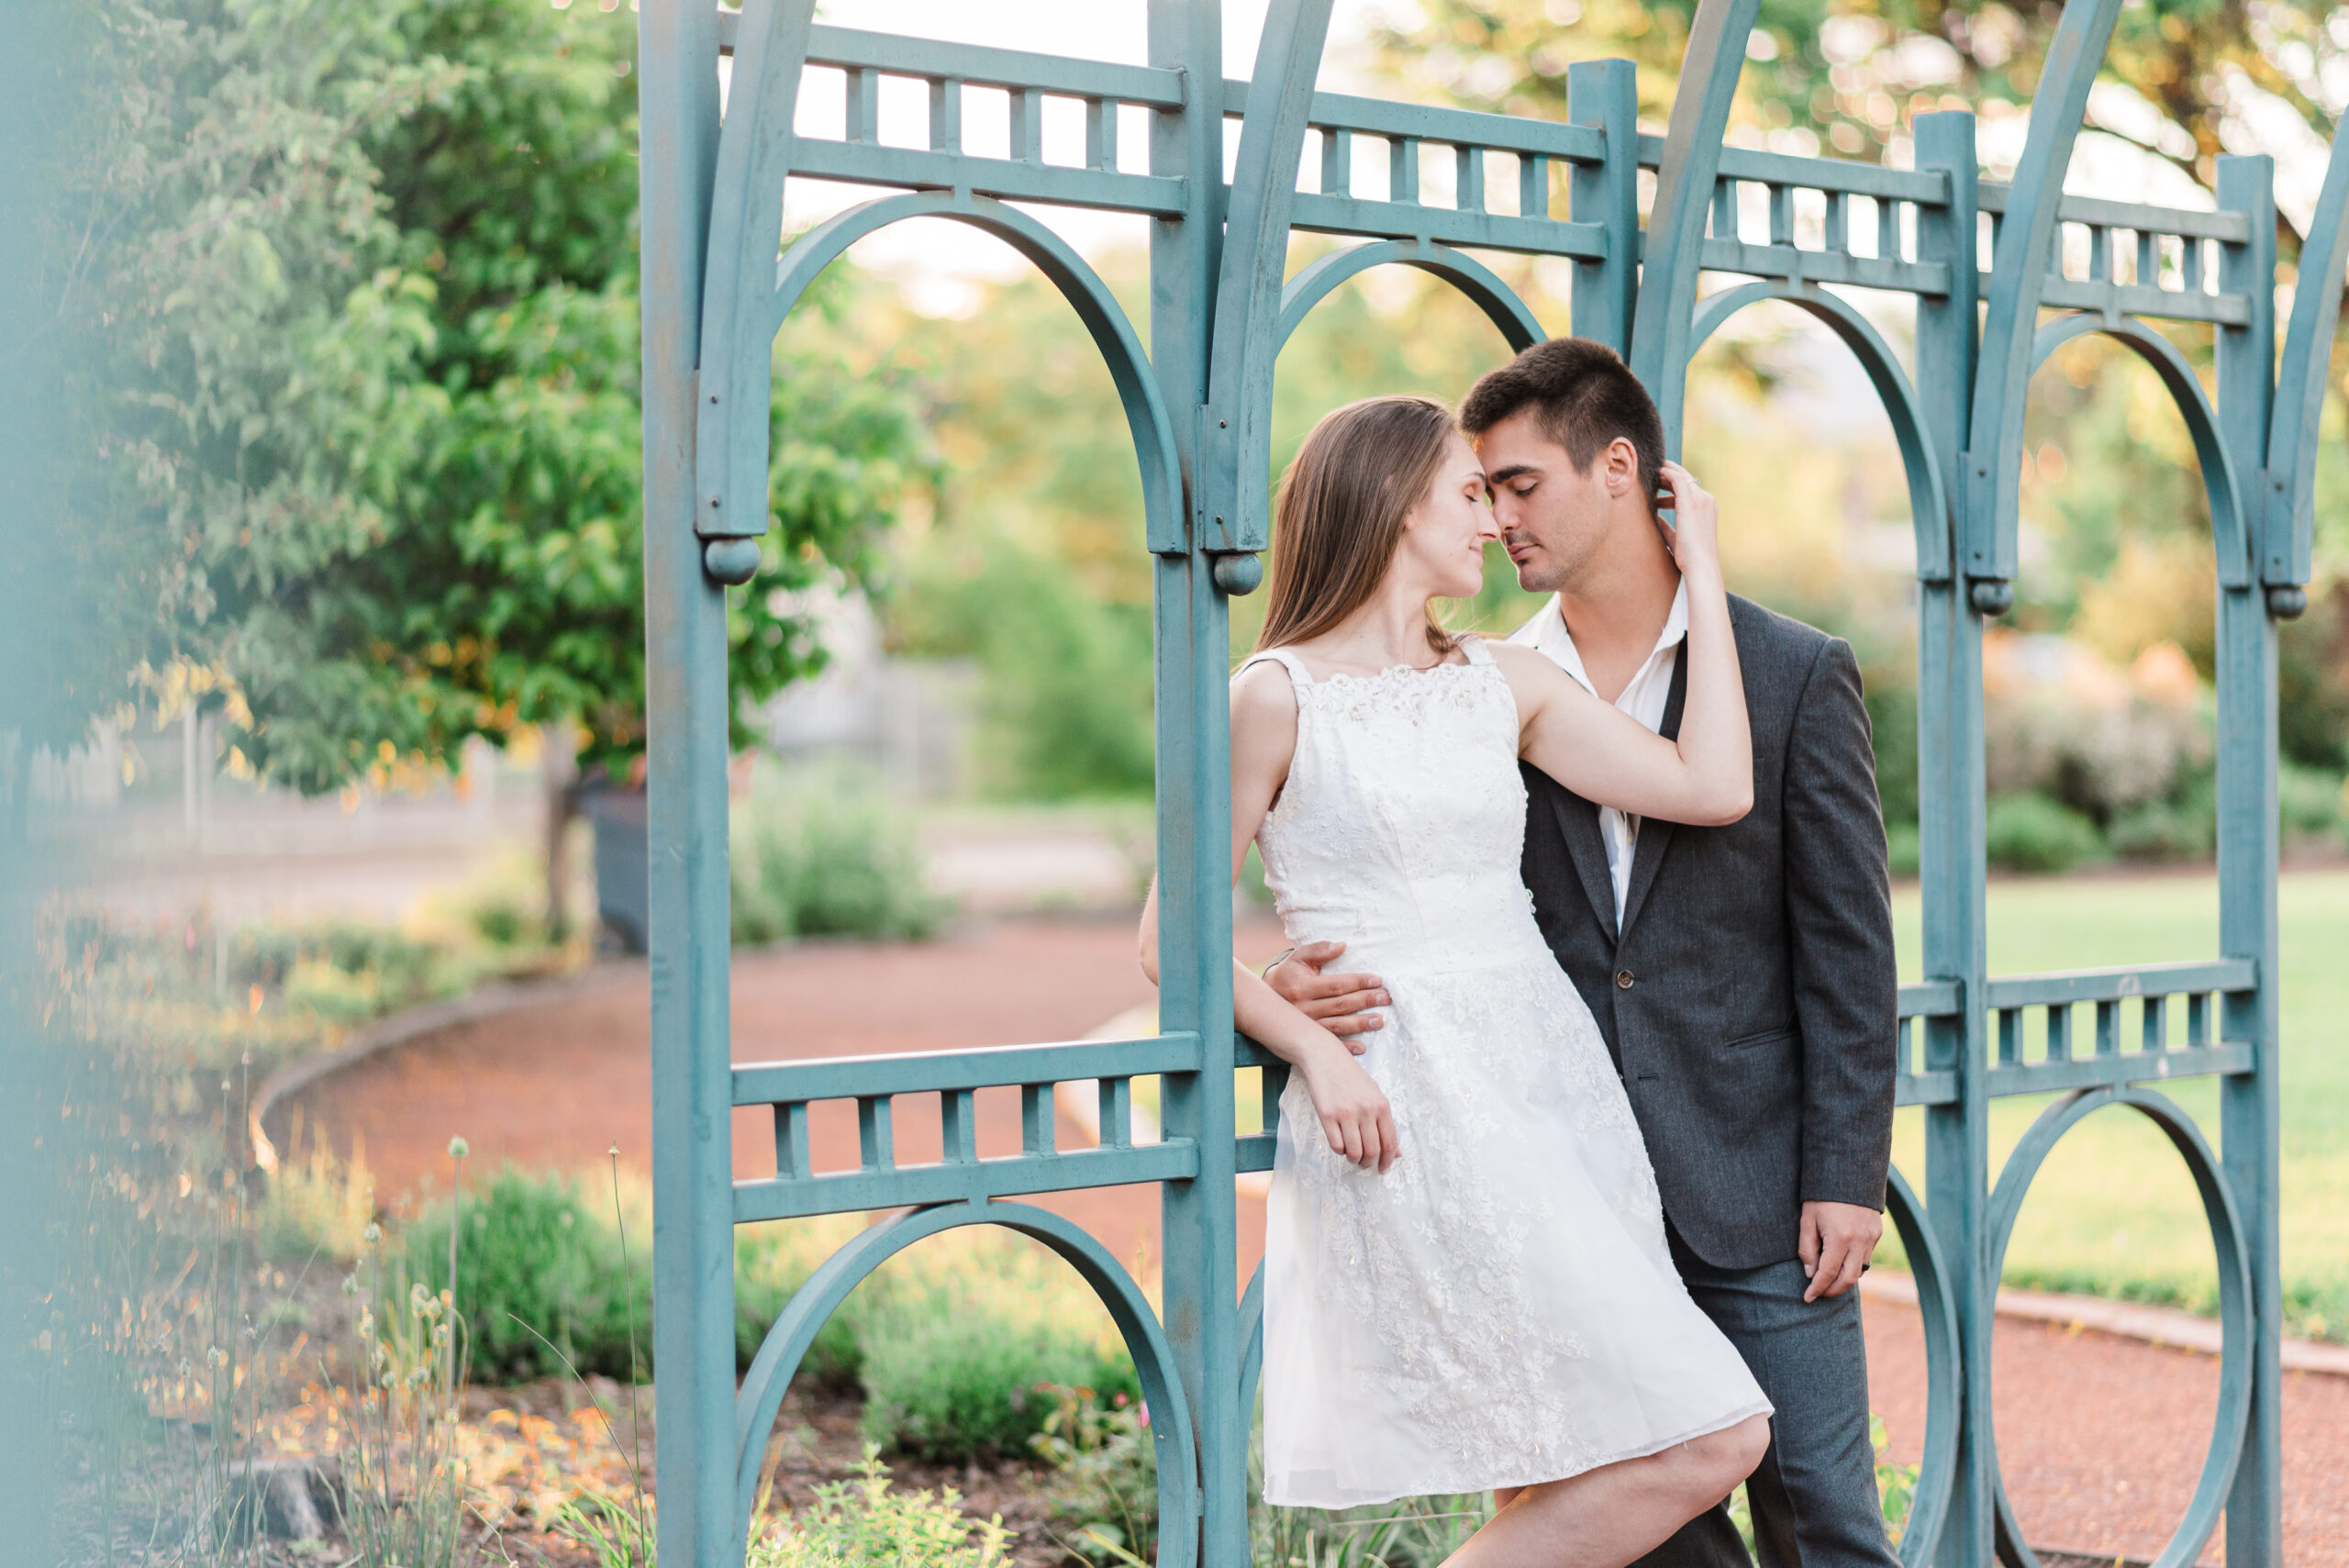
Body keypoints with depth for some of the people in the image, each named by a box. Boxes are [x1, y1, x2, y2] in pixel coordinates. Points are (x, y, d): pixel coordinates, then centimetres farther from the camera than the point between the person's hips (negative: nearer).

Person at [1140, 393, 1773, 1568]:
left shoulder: (1507, 685, 13)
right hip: (1405, 1110, -6)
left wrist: (1701, 571, 8)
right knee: (1705, 1438, -13)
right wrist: (1316, 1050, -13)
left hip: (1550, 1079, 7)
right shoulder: (1279, 696, -3)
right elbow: (1176, 938, -1)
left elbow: (1714, 787, 1)